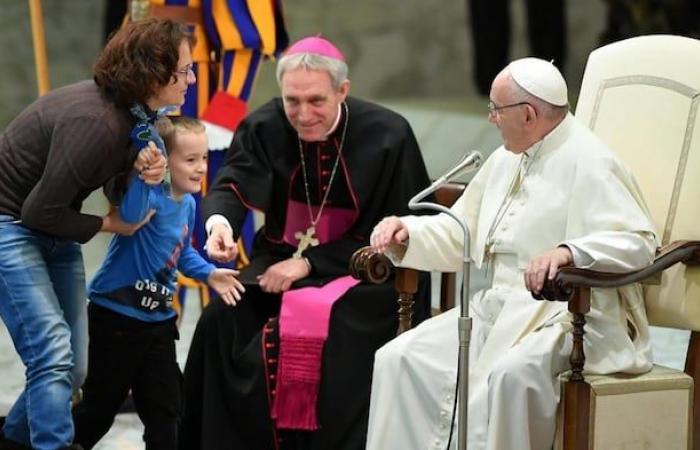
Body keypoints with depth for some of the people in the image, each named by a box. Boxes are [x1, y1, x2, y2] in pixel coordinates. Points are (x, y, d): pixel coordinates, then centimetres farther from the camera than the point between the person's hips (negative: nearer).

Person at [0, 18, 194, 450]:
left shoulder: (137, 114, -5)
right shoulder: (95, 122, -31)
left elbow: (119, 192, 6)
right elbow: (40, 212, -26)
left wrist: (147, 177, -16)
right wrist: (106, 224, -11)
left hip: (54, 230, 9)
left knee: (73, 366, 10)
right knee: (54, 356, -20)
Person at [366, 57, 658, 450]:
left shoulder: (589, 164, -10)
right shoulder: (506, 161, 18)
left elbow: (639, 241, -22)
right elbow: (458, 233, 24)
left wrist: (569, 252, -38)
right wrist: (407, 232, 5)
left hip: (565, 316, -8)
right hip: (496, 310, 9)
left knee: (508, 373, -37)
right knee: (400, 359, -9)